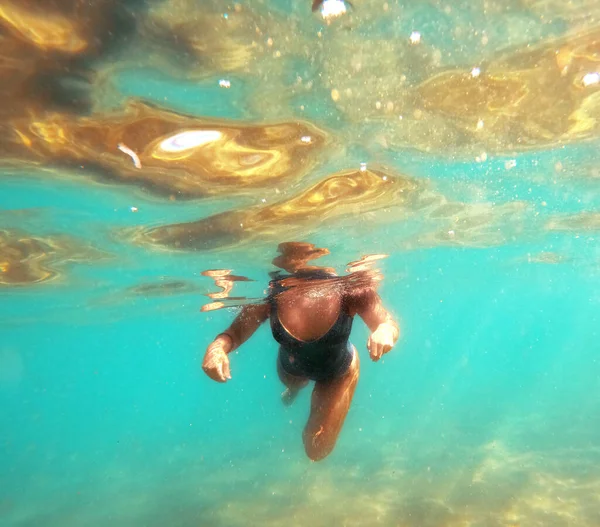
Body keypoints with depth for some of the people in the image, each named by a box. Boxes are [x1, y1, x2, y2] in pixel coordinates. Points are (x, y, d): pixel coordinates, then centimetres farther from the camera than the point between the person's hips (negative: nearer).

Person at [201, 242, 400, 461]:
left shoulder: (351, 288, -39)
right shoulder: (271, 292, -34)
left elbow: (388, 323, -33)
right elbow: (237, 330, -26)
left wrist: (385, 331, -58)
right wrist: (217, 346, -49)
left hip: (337, 372, -1)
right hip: (292, 367, 2)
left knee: (317, 451, 10)